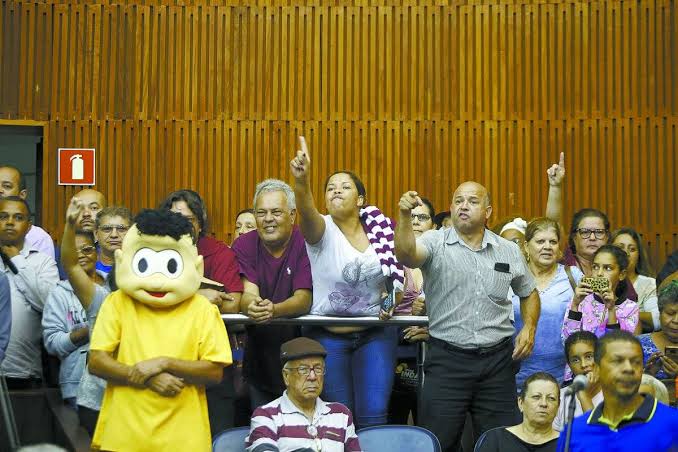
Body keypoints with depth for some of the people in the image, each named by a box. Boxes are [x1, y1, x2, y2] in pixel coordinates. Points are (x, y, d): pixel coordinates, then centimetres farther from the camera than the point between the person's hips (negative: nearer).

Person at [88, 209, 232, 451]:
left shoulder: (203, 310, 0)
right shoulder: (117, 303, 3)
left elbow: (215, 372, -4)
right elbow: (96, 362, -2)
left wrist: (165, 363, -16)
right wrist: (147, 379, -14)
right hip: (124, 430, 1)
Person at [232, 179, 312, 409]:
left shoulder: (305, 244, -11)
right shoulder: (244, 245, -4)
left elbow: (304, 299, -21)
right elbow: (247, 293, -17)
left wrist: (273, 310, -42)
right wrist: (251, 305, -42)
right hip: (258, 361, 2)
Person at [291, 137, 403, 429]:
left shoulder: (378, 228, -1)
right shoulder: (322, 230, -9)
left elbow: (394, 276, 14)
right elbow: (306, 213, -35)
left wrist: (391, 298, -8)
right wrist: (302, 181, -55)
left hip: (376, 335, 2)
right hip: (327, 336, -1)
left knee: (373, 415, -3)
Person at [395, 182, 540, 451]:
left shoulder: (509, 252, 8)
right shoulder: (435, 243, -3)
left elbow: (529, 293, 22)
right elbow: (406, 255, -25)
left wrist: (529, 326, 4)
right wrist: (405, 216, -41)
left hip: (497, 360, 3)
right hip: (447, 359, -3)